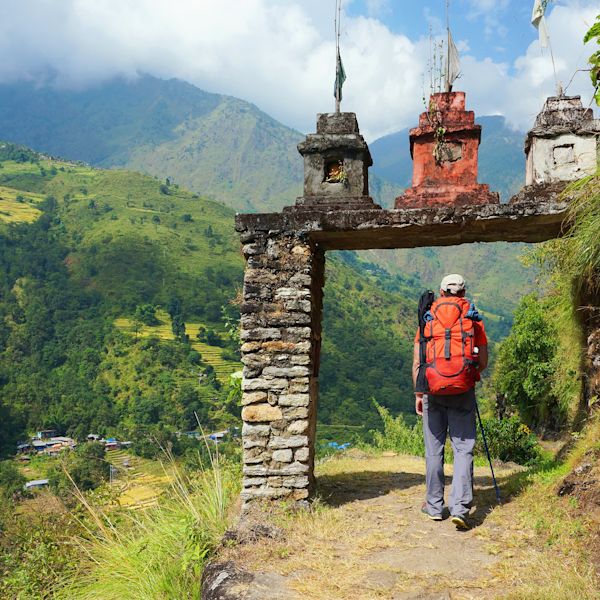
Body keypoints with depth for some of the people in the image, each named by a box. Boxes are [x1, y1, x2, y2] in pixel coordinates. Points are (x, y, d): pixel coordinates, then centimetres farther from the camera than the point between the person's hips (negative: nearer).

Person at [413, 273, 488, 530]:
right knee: (463, 449, 3)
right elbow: (483, 362, 6)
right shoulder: (474, 319, 7)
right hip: (463, 392, -1)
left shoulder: (428, 319, 8)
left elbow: (417, 362, 4)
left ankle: (434, 506, 19)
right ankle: (459, 507, -6)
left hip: (433, 390, 1)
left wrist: (418, 394, 11)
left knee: (434, 449, 9)